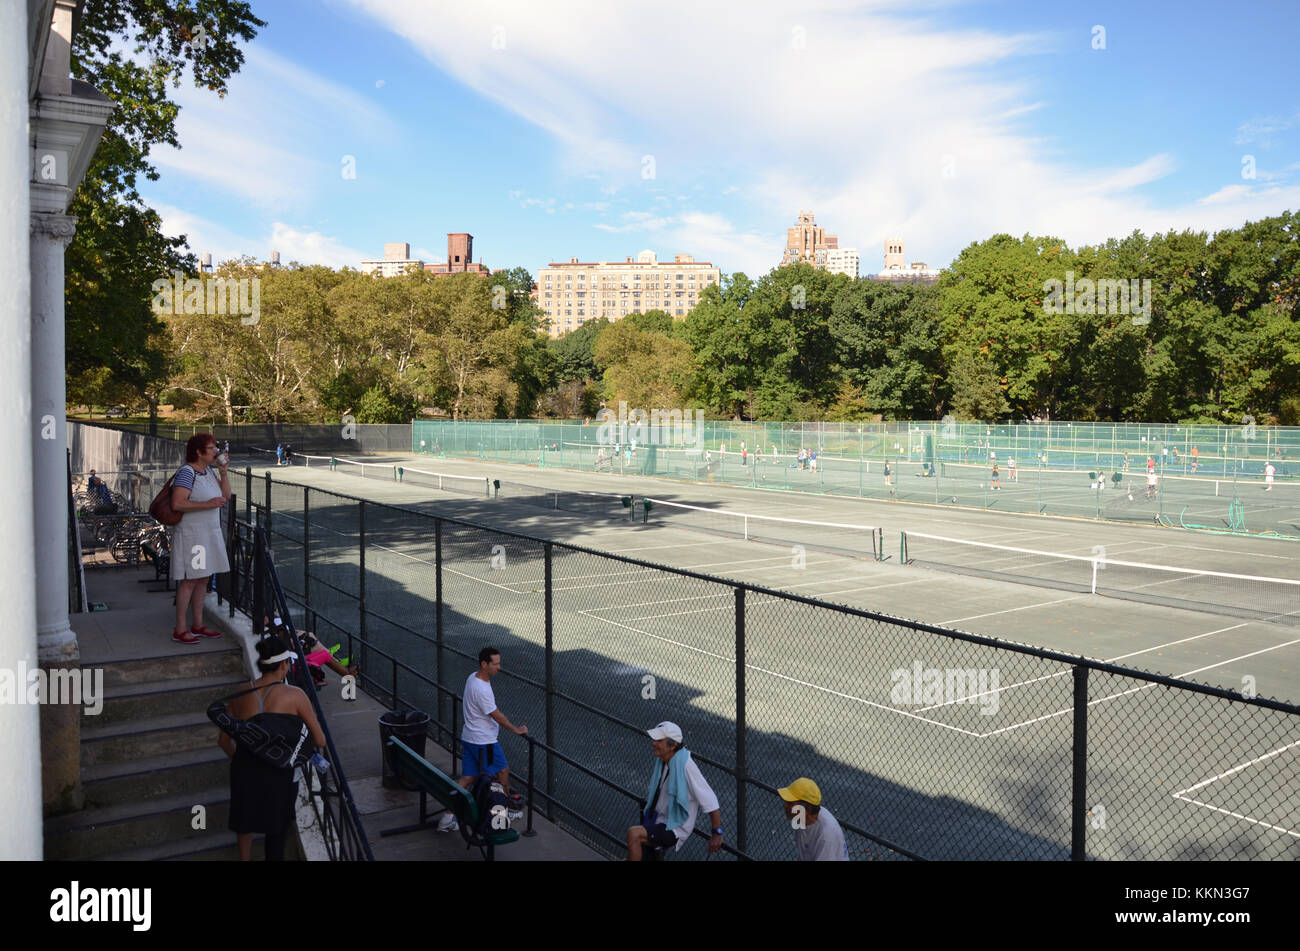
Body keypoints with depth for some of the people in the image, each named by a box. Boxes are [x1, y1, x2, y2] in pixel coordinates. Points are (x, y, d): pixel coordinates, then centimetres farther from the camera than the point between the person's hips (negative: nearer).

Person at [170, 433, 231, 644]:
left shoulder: (209, 471, 10)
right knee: (189, 580, -6)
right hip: (190, 534, -9)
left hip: (209, 533, 9)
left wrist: (223, 471, 2)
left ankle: (198, 625, 20)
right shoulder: (186, 472, -16)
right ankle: (180, 630, 1)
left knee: (203, 579, 12)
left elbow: (226, 496, 11)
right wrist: (208, 504, -24)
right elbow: (177, 504, -24)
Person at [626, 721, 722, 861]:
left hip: (675, 831, -8)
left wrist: (717, 834, -18)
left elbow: (710, 801, -22)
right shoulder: (662, 762, 1)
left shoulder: (685, 766, -25)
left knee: (634, 834, -27)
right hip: (656, 821, 8)